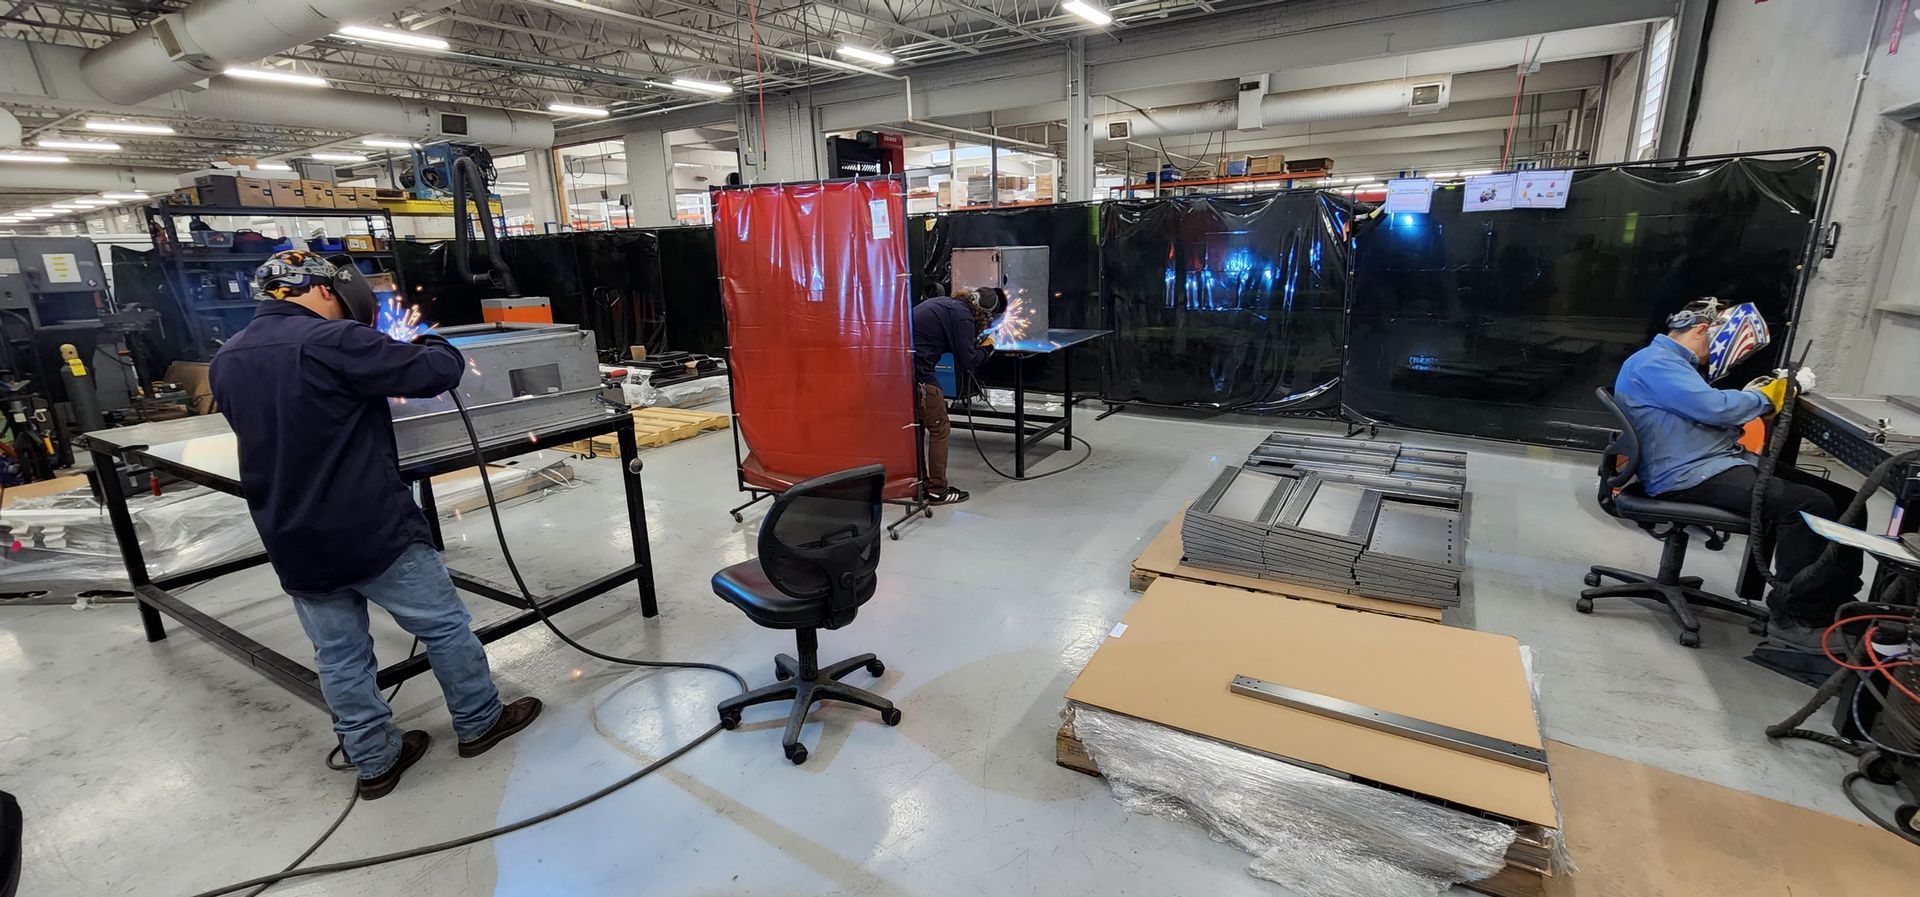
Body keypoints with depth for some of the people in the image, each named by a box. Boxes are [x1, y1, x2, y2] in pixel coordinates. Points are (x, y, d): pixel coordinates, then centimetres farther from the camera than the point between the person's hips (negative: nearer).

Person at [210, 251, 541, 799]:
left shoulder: (226, 362, 9)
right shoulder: (332, 342, -17)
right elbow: (441, 370, -17)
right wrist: (431, 344, 5)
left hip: (295, 547, 7)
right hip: (374, 532, -7)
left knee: (339, 657, 15)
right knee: (445, 627, 11)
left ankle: (375, 761, 28)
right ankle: (479, 723, 25)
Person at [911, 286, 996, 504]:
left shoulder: (942, 303, 18)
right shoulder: (962, 315, -8)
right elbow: (967, 362, -8)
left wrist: (974, 344, 17)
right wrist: (985, 348, 10)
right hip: (918, 373, -9)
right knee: (940, 428, 2)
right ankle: (938, 490, 7)